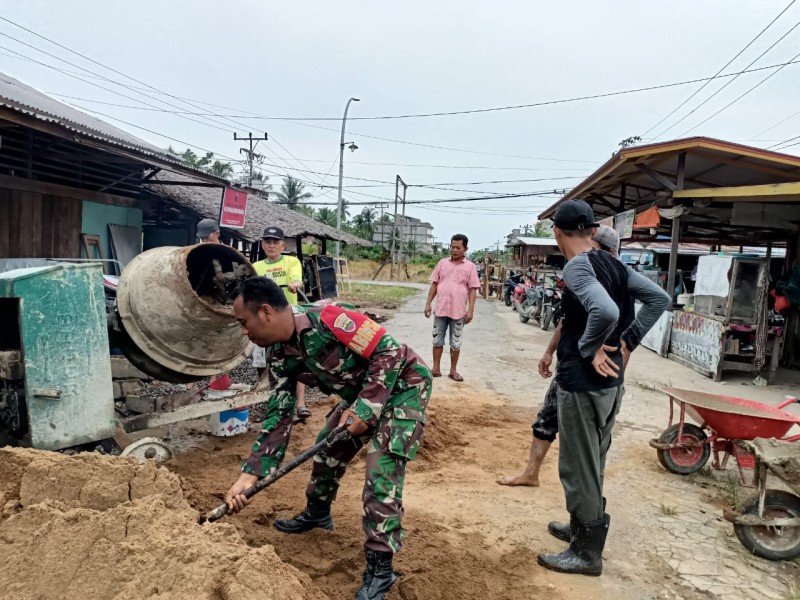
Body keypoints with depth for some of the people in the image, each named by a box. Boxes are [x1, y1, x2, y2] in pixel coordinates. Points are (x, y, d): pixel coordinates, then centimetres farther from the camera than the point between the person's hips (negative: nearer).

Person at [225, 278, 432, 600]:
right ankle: (317, 512, 45)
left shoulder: (327, 320, -33)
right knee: (327, 449, 17)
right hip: (362, 393, 8)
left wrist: (365, 408, -27)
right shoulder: (280, 356, -6)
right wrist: (249, 475, -7)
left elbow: (389, 352, -28)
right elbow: (278, 416, -2)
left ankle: (380, 568, 1)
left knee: (381, 474, -14)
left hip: (403, 385, -8)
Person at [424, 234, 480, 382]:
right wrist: (428, 303, 3)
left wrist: (471, 310, -10)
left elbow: (472, 289, -3)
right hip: (440, 309, 2)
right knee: (437, 340, 8)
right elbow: (434, 284, 9)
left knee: (455, 343, 7)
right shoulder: (442, 263, 6)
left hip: (458, 311, -2)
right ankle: (436, 368, 18)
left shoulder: (470, 266, -1)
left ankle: (453, 370, 18)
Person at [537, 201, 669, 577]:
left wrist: (589, 348, -19)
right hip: (611, 381, 9)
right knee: (591, 463, 23)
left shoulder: (576, 267, -18)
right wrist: (628, 341, 7)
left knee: (579, 468, 5)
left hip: (583, 382, -9)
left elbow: (605, 311, -35)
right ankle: (582, 528, 40)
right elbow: (659, 298, 10)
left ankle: (588, 553, 19)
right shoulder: (613, 264, 7)